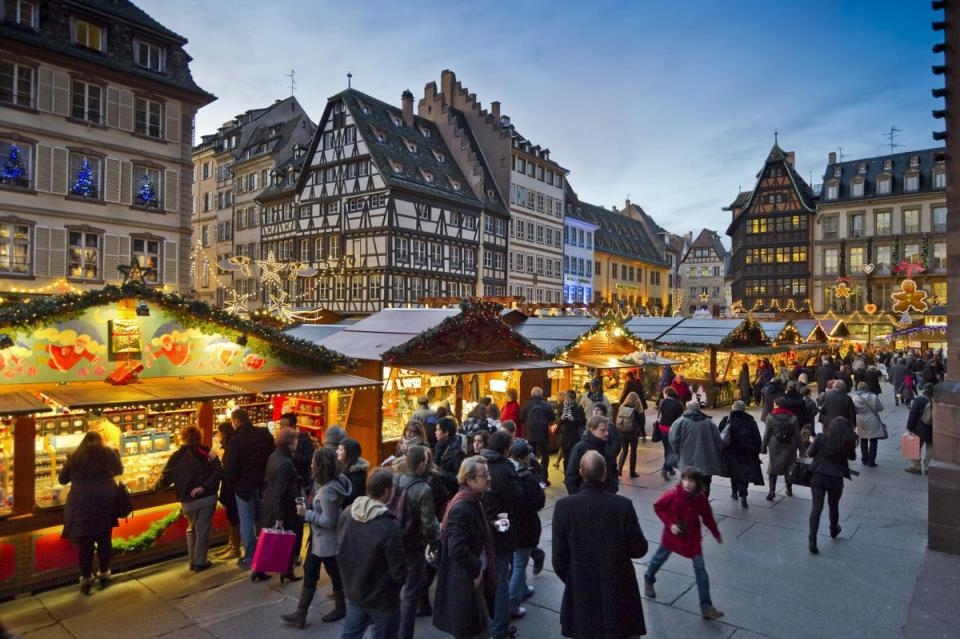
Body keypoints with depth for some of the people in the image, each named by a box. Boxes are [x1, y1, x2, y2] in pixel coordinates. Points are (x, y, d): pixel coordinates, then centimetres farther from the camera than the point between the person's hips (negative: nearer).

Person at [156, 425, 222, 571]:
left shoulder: (177, 456, -2)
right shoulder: (206, 452, -5)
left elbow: (167, 477, 3)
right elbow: (218, 471, -15)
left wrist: (158, 486, 23)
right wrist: (204, 486, -14)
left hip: (188, 499, 2)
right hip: (208, 497, -2)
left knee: (191, 528, 22)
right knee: (202, 529, 8)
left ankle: (192, 560, 24)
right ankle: (200, 562, 12)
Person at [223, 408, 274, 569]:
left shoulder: (236, 441, -19)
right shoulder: (265, 433, -4)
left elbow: (231, 469, -16)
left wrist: (231, 482, 4)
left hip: (245, 486, -5)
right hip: (263, 484, 5)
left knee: (247, 523, 8)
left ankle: (250, 557, 15)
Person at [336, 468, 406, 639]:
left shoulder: (347, 513, -11)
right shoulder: (389, 526, -31)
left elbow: (340, 550, 4)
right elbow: (399, 571, -21)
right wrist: (402, 579, 0)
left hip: (353, 591, 6)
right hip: (381, 597, -6)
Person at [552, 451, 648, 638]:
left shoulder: (564, 506, -17)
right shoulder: (623, 505, -18)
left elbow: (559, 558, -10)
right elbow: (639, 549, -8)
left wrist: (572, 581, 8)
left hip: (581, 592, 0)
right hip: (619, 590, 0)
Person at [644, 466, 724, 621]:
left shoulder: (701, 498, -16)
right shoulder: (673, 494, -26)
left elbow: (707, 517, 1)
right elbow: (658, 507, -12)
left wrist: (716, 535, 12)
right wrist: (670, 523, -20)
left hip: (692, 537, 2)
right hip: (672, 535, -2)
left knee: (700, 569, -3)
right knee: (660, 557, 20)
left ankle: (706, 606, 4)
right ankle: (648, 580, 49)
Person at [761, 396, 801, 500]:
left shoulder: (771, 417, -9)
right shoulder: (793, 418, -2)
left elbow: (767, 434, -6)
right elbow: (797, 435, 0)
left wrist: (763, 447, 2)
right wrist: (800, 448, 8)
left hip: (775, 446, -2)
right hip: (789, 447, 2)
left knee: (773, 469, 6)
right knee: (788, 468, 19)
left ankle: (772, 491, -3)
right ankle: (789, 490, 28)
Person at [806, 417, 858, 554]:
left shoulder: (821, 437, -10)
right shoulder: (848, 441, -8)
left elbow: (809, 454, -2)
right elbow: (852, 456, 9)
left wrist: (813, 442, 16)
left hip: (818, 477, -1)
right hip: (836, 479, 1)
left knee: (816, 507, 1)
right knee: (834, 506, 23)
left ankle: (812, 540, -6)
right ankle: (834, 530, 46)